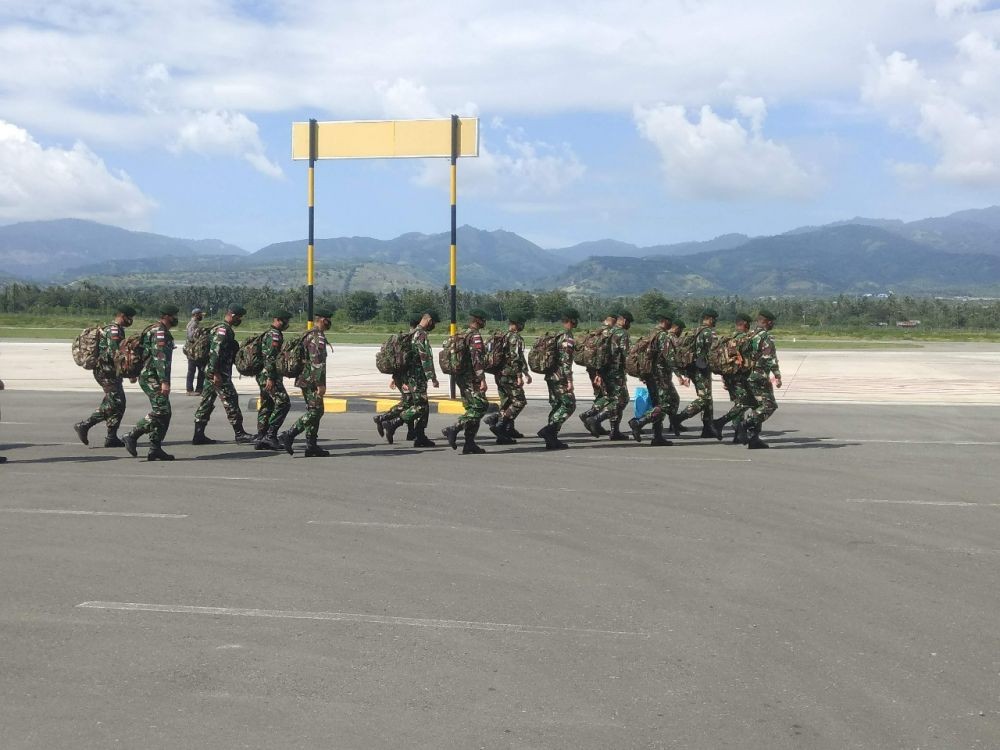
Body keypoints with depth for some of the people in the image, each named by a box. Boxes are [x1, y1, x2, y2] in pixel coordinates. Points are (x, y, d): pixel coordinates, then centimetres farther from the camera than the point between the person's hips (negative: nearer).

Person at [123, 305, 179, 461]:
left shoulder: (162, 331, 19)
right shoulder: (160, 332, -14)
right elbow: (160, 358, -23)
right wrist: (165, 382, -27)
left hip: (151, 377, 10)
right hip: (153, 378, -10)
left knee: (164, 414, 7)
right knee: (160, 412, -15)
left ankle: (155, 449, 7)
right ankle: (131, 436, -10)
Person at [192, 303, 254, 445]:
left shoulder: (224, 329, 18)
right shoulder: (223, 330, -15)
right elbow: (215, 352, -23)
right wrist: (217, 374, -24)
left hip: (211, 372, 10)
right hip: (218, 373, -10)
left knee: (207, 402, 9)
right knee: (231, 400, -5)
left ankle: (199, 436, 10)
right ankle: (239, 434, -1)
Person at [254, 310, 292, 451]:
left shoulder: (267, 334, 20)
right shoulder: (275, 335, -12)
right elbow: (270, 358, -21)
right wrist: (270, 378, -24)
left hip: (263, 376, 11)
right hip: (270, 375, -11)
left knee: (266, 406, 11)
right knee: (283, 403, -11)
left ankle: (260, 438, 11)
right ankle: (270, 435, -15)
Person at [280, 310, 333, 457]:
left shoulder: (308, 335, 19)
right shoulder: (318, 337, -14)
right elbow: (318, 362, -22)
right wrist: (321, 384, -23)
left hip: (305, 380, 10)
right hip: (312, 381, -10)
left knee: (315, 412, 12)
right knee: (314, 412, -10)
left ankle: (311, 446, 11)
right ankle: (288, 435, -16)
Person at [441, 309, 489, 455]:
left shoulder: (461, 335, 16)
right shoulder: (475, 336, -12)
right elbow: (477, 359, -21)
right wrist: (482, 380, -24)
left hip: (461, 377, 10)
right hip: (471, 378, -10)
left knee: (473, 409, 11)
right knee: (480, 407, -9)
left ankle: (470, 444, 8)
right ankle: (453, 430, -18)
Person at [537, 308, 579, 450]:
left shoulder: (556, 334, 14)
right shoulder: (568, 338, -14)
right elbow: (565, 361, -20)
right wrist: (569, 380, -19)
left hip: (551, 376, 9)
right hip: (560, 378, -9)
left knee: (557, 406, 12)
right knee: (569, 405, -4)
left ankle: (552, 439, 10)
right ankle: (548, 430, -13)